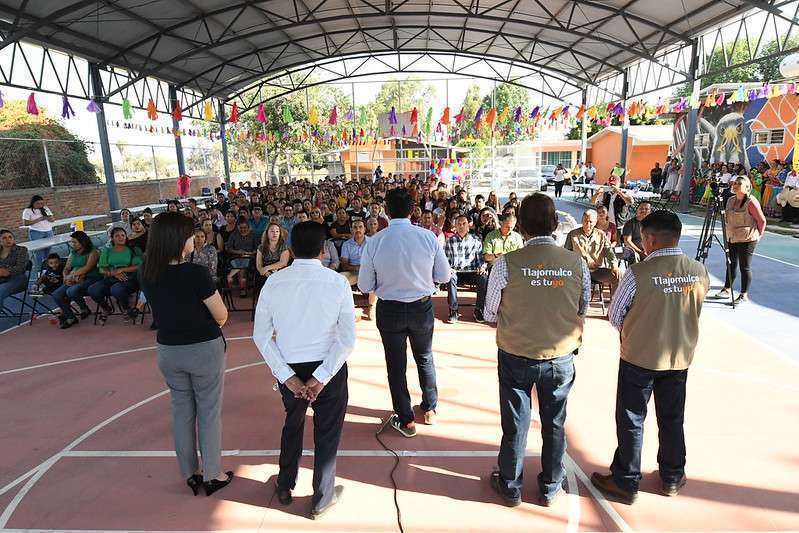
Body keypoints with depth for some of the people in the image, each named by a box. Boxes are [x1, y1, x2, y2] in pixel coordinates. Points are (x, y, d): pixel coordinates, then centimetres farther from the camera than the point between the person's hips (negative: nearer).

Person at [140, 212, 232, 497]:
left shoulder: (147, 274, -5)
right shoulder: (196, 273, -23)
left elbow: (166, 308, 8)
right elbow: (222, 316, -16)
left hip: (168, 351, 5)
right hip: (204, 350, -5)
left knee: (182, 411, 19)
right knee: (209, 413, 11)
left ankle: (190, 474, 33)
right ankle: (212, 475, 25)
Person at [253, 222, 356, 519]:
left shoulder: (273, 282, -7)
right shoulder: (337, 282, -12)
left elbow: (261, 336, -6)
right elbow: (347, 339, -15)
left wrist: (288, 376, -7)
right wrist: (321, 377, -13)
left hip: (290, 370, 3)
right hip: (328, 368, -3)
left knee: (292, 424, 29)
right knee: (327, 433, 17)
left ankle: (285, 487, 47)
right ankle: (321, 500, 35)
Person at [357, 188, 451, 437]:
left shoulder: (374, 242, -15)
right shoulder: (428, 237, -14)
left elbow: (364, 286, -8)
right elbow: (444, 276, -6)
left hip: (389, 310, -1)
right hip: (422, 307, 2)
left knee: (396, 364, 16)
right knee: (425, 358, 25)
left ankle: (405, 420, 29)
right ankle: (430, 409, 40)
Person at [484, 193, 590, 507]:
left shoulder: (507, 264, -18)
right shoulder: (577, 264, -10)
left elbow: (490, 314, -8)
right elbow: (582, 313, 2)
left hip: (516, 355, -2)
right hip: (561, 356, 2)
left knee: (515, 423, 15)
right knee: (554, 423, 20)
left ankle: (510, 487, 34)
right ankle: (550, 488, 38)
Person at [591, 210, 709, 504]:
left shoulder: (637, 273, -21)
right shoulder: (699, 272, -7)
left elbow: (615, 317, -11)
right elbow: (693, 313, 5)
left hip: (639, 357, -4)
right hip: (680, 357, 5)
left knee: (631, 421, 10)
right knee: (672, 419, 20)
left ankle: (625, 483, 23)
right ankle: (672, 478, 38)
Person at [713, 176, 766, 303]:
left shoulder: (751, 202, -14)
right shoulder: (731, 200, 8)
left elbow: (762, 220, -10)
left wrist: (758, 234, -2)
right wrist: (729, 233, 14)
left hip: (747, 240, -7)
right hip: (732, 238, 7)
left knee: (745, 267, 0)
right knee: (731, 264, 15)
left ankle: (744, 294, 8)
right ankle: (727, 289, 25)